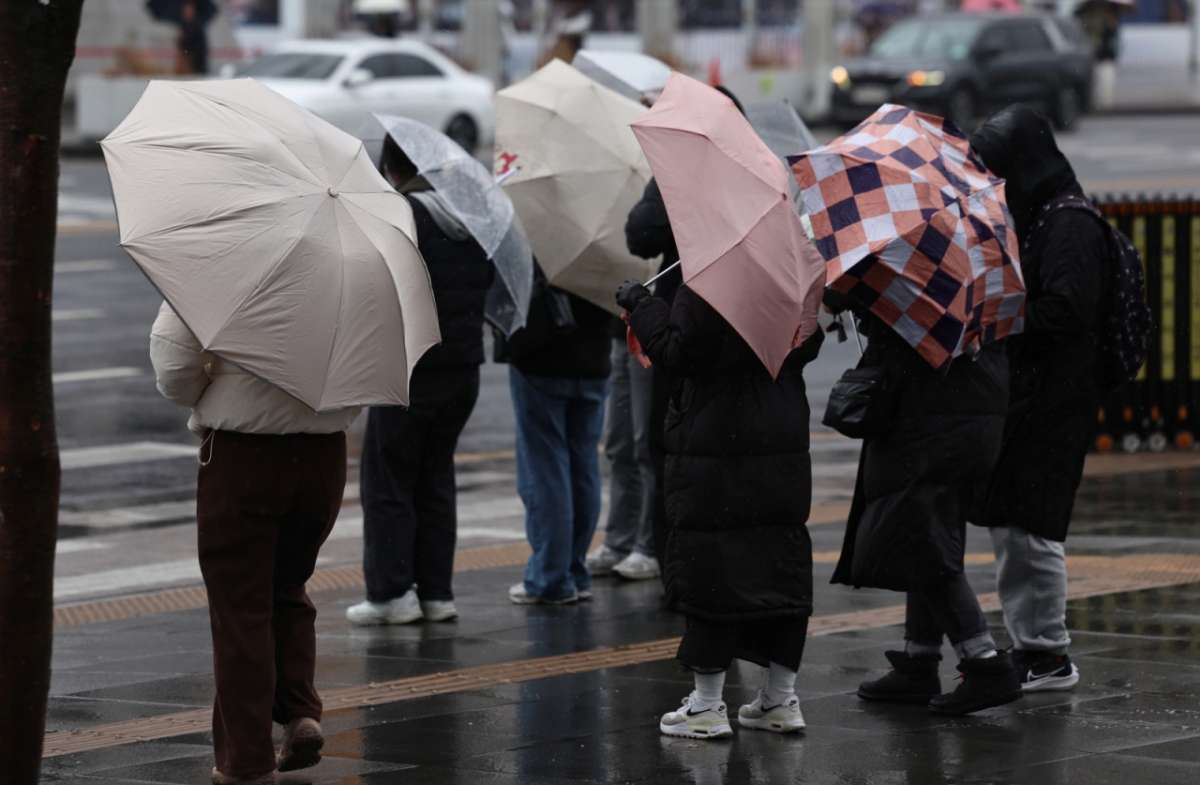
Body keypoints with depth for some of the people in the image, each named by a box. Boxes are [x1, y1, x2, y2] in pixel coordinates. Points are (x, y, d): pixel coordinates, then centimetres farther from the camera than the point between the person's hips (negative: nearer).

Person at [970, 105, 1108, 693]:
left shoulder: (1069, 225, -13)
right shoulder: (1026, 219, 16)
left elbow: (1065, 312, -22)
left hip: (1053, 398, -10)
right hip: (1018, 395, 10)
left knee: (1030, 526, -7)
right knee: (1005, 522, 12)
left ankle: (1050, 655, 1)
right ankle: (1028, 646, 19)